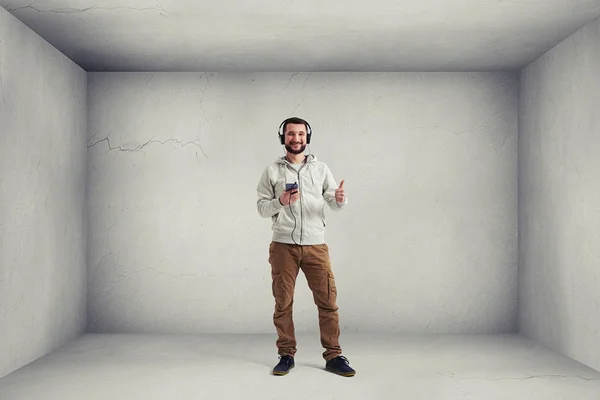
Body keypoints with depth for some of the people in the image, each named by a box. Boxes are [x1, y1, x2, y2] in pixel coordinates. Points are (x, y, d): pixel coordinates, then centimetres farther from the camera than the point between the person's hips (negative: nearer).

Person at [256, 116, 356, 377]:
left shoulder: (321, 168, 9)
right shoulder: (272, 171, 6)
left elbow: (334, 205, 6)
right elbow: (261, 208, 4)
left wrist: (340, 199, -18)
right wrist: (280, 202, -15)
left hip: (316, 245, 1)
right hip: (283, 245, 0)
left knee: (328, 300, 0)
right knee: (283, 303, 6)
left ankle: (333, 356, 12)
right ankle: (286, 355, 20)